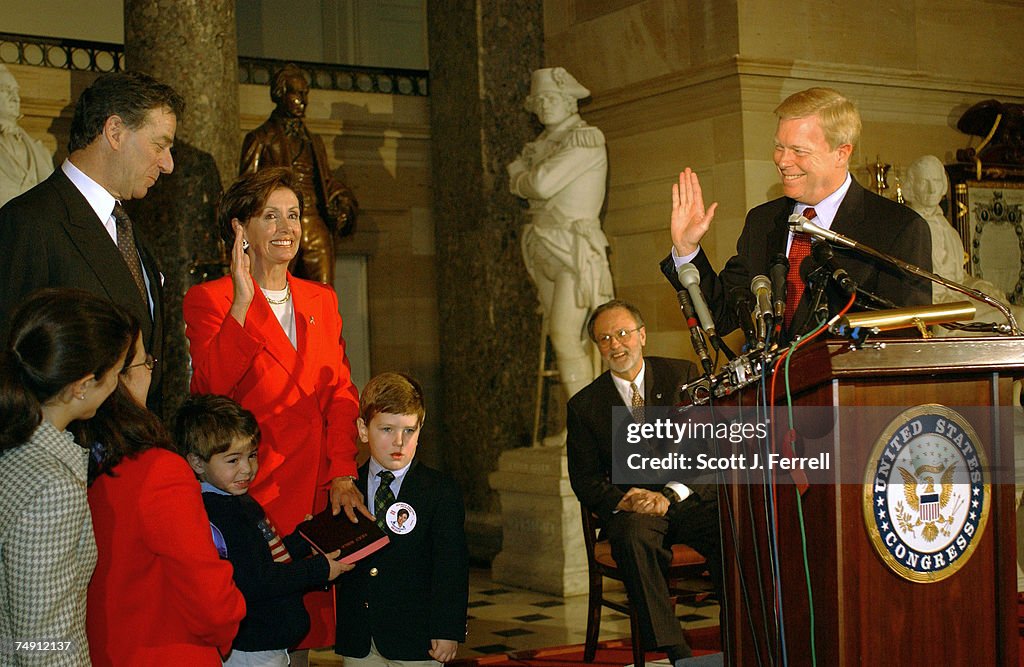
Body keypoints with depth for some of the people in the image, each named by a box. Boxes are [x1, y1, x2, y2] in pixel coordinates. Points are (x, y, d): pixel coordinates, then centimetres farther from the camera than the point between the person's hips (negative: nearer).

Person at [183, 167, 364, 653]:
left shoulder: (322, 301, 16)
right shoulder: (208, 299, 0)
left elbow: (340, 391, 11)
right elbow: (213, 384, -16)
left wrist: (342, 474, -1)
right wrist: (243, 301, -22)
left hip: (316, 493, 5)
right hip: (253, 493, -5)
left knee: (305, 622, 4)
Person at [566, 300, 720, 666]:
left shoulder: (683, 375, 6)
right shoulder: (584, 405, 8)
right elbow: (584, 480, 7)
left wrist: (671, 494, -16)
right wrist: (623, 500, -14)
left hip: (691, 496, 0)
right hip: (632, 510, 0)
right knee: (632, 537, -35)